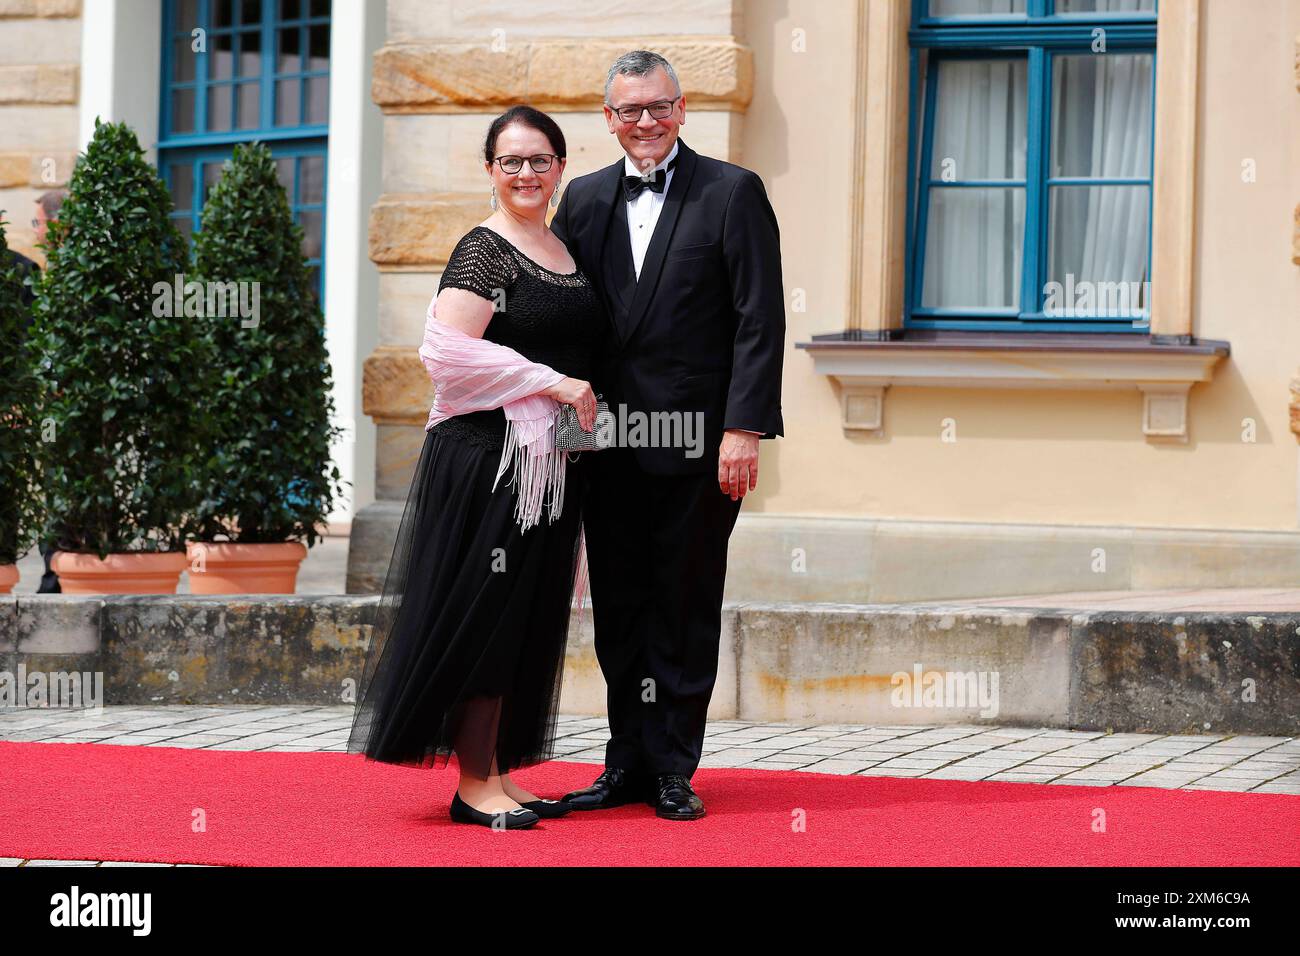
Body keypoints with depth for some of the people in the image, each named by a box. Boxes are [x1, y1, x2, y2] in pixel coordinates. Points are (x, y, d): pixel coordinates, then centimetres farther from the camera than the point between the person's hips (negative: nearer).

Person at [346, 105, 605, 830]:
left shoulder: (565, 251, 16)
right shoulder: (486, 250, -8)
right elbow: (449, 349, -19)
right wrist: (552, 382, -18)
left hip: (552, 465, 8)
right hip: (490, 455, -8)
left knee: (531, 622, 9)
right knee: (486, 613, -6)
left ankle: (499, 774, 16)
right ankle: (474, 784, -2)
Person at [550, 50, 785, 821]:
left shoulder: (732, 193, -2)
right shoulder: (585, 199, 12)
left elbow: (760, 320, -7)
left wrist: (744, 428, -14)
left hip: (698, 443, -4)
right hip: (609, 443, 4)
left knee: (686, 611, 2)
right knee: (619, 611, 9)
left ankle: (672, 771, 9)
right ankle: (629, 764, 18)